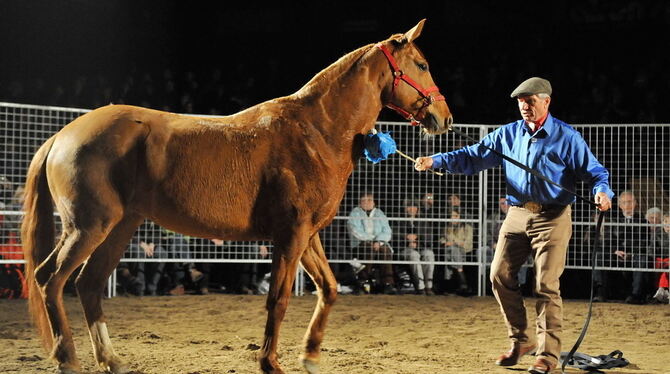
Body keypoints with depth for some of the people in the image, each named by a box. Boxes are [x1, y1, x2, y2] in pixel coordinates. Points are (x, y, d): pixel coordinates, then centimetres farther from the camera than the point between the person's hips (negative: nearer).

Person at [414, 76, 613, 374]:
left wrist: (602, 191, -27)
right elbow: (473, 157, 6)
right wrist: (436, 161, -7)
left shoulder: (566, 137, -4)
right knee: (500, 275, 0)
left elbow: (594, 171, -5)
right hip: (517, 215, 5)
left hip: (553, 218, -5)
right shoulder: (508, 134, 8)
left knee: (547, 285, -6)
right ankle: (519, 340, 16)